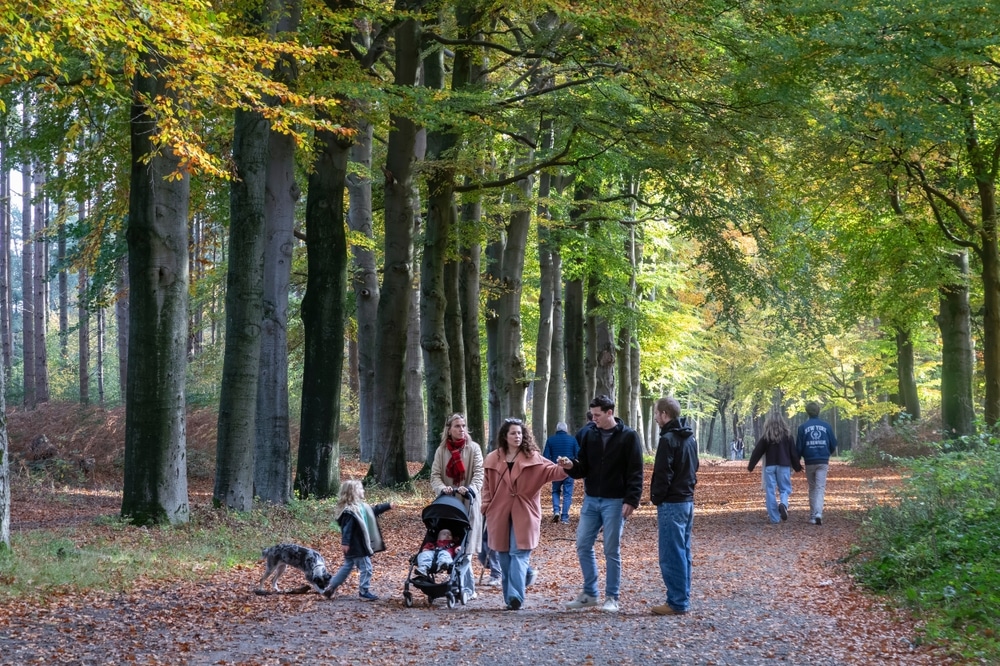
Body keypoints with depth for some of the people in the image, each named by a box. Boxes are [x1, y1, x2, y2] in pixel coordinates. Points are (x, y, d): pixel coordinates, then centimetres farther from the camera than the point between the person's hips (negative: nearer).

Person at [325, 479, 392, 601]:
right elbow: (347, 528, -26)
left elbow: (374, 510, 25)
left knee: (347, 567, 17)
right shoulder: (350, 511, -21)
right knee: (366, 567, -1)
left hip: (356, 545, 11)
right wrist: (345, 542, -30)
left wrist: (388, 506, 25)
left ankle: (330, 588, 21)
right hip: (356, 546, -11)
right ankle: (364, 592, 9)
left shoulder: (360, 507, 11)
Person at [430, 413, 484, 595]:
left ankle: (466, 587, 1)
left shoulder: (473, 448, 2)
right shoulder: (441, 450, 8)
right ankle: (468, 586, 7)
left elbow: (479, 473, -7)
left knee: (463, 545, -6)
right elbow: (435, 475, 2)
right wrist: (442, 488, -20)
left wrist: (470, 489, -26)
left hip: (468, 504, -2)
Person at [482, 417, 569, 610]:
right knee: (505, 555, 7)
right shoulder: (493, 459, 5)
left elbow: (550, 470, -15)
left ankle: (515, 597, -17)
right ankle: (510, 597, 14)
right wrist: (486, 507, 3)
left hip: (523, 514, -3)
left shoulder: (532, 457, -1)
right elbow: (487, 485, 11)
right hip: (499, 514, 3)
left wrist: (564, 468, -35)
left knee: (519, 553, -10)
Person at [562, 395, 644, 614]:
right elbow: (583, 468, 8)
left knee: (612, 551, 0)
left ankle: (612, 598, 8)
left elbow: (635, 473, -9)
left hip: (615, 502, -5)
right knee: (583, 546, 5)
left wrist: (631, 500, -17)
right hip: (590, 500, 5)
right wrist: (572, 466, -14)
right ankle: (589, 593, 17)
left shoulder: (628, 437, -7)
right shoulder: (588, 434, 5)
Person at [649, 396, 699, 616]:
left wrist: (656, 498, -6)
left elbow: (662, 474, -17)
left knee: (671, 555, -6)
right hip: (688, 501, 9)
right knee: (683, 553, 12)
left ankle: (677, 603, -6)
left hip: (671, 503, -9)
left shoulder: (668, 439, -15)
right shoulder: (690, 438, 13)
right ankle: (683, 599, 15)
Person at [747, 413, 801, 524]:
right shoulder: (787, 434, 0)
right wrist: (797, 467, 17)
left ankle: (774, 518, 0)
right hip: (784, 466, 1)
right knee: (785, 489, 9)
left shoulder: (766, 436, -3)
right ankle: (783, 504, -24)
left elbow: (757, 452, 0)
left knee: (770, 491, 4)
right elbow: (793, 452, 5)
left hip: (770, 466, -1)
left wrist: (751, 466, 11)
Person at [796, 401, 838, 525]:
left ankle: (812, 516, 14)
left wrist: (797, 461, 16)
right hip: (823, 462, 0)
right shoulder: (826, 426, 0)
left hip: (809, 462, 0)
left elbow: (799, 447, -2)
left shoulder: (803, 427, -3)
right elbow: (833, 444, 6)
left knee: (812, 488, 14)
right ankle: (818, 513, -23)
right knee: (820, 488, -3)